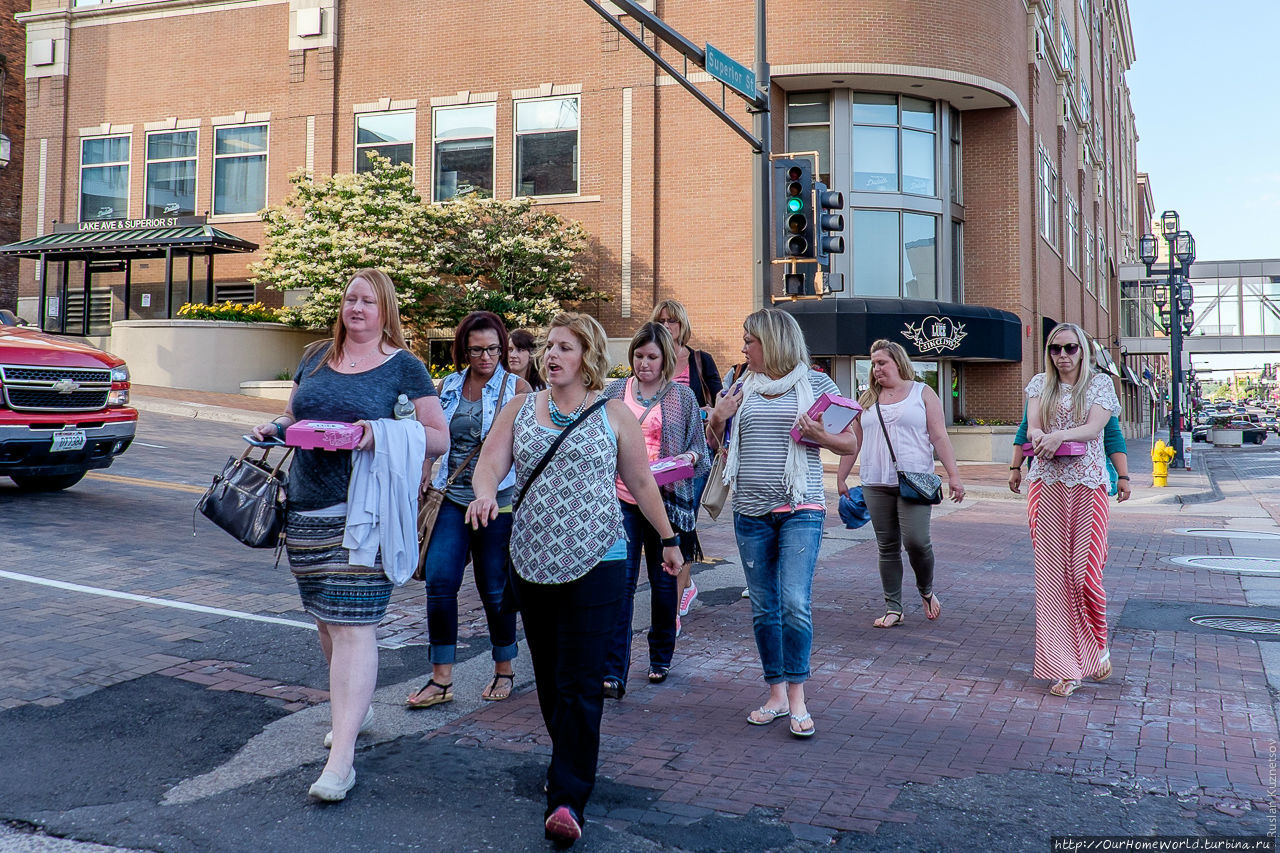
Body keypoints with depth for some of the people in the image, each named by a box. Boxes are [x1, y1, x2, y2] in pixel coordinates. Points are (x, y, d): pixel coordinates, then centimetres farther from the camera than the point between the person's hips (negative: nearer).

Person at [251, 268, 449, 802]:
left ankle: (341, 758, -7)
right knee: (327, 619, 15)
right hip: (307, 508, 6)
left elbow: (439, 438, -3)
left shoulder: (404, 367, 0)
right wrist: (273, 429, 2)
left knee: (353, 625, -9)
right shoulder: (316, 357, 14)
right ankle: (357, 709, 38)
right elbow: (294, 415, 25)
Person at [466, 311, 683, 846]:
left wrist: (668, 540, 13)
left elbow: (642, 484, 9)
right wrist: (485, 495, -23)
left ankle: (567, 801, -5)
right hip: (531, 561, 4)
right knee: (548, 675, 14)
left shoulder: (612, 414, 2)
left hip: (594, 562, -4)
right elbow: (489, 464, -1)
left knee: (580, 684, -5)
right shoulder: (520, 409, 9)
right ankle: (570, 761, 33)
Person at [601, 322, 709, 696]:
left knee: (663, 581, 11)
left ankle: (661, 658, 30)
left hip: (664, 500, 0)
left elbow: (699, 446, 7)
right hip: (621, 499, 0)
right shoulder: (615, 392, 8)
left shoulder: (682, 396, 4)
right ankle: (613, 673, -6)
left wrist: (690, 457, -15)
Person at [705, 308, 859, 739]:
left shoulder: (816, 383, 0)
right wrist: (716, 420, -2)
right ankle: (776, 692, 21)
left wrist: (817, 434, -17)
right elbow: (715, 442, 20)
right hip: (751, 512, 4)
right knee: (763, 607, 9)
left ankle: (796, 696, 1)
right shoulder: (741, 387, 10)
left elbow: (850, 444, 3)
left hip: (801, 510, -4)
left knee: (795, 603, -12)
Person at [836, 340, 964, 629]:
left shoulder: (922, 393, 5)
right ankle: (893, 609, 13)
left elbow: (939, 437, 1)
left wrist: (953, 476, -5)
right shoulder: (867, 398, 13)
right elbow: (853, 440, 15)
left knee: (916, 541, -13)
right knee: (887, 547, 5)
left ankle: (926, 591, 16)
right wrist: (841, 477, 12)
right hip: (876, 485, 3)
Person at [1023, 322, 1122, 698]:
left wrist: (1059, 435, -26)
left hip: (1087, 486, -2)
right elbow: (1032, 425, 0)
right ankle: (1066, 668, 4)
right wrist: (1038, 437, -24)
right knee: (1052, 573, -2)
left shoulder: (1100, 382, 6)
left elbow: (1094, 427, -9)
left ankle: (1098, 645, 23)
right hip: (1046, 486, 2)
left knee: (1085, 573, -6)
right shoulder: (1040, 383, 12)